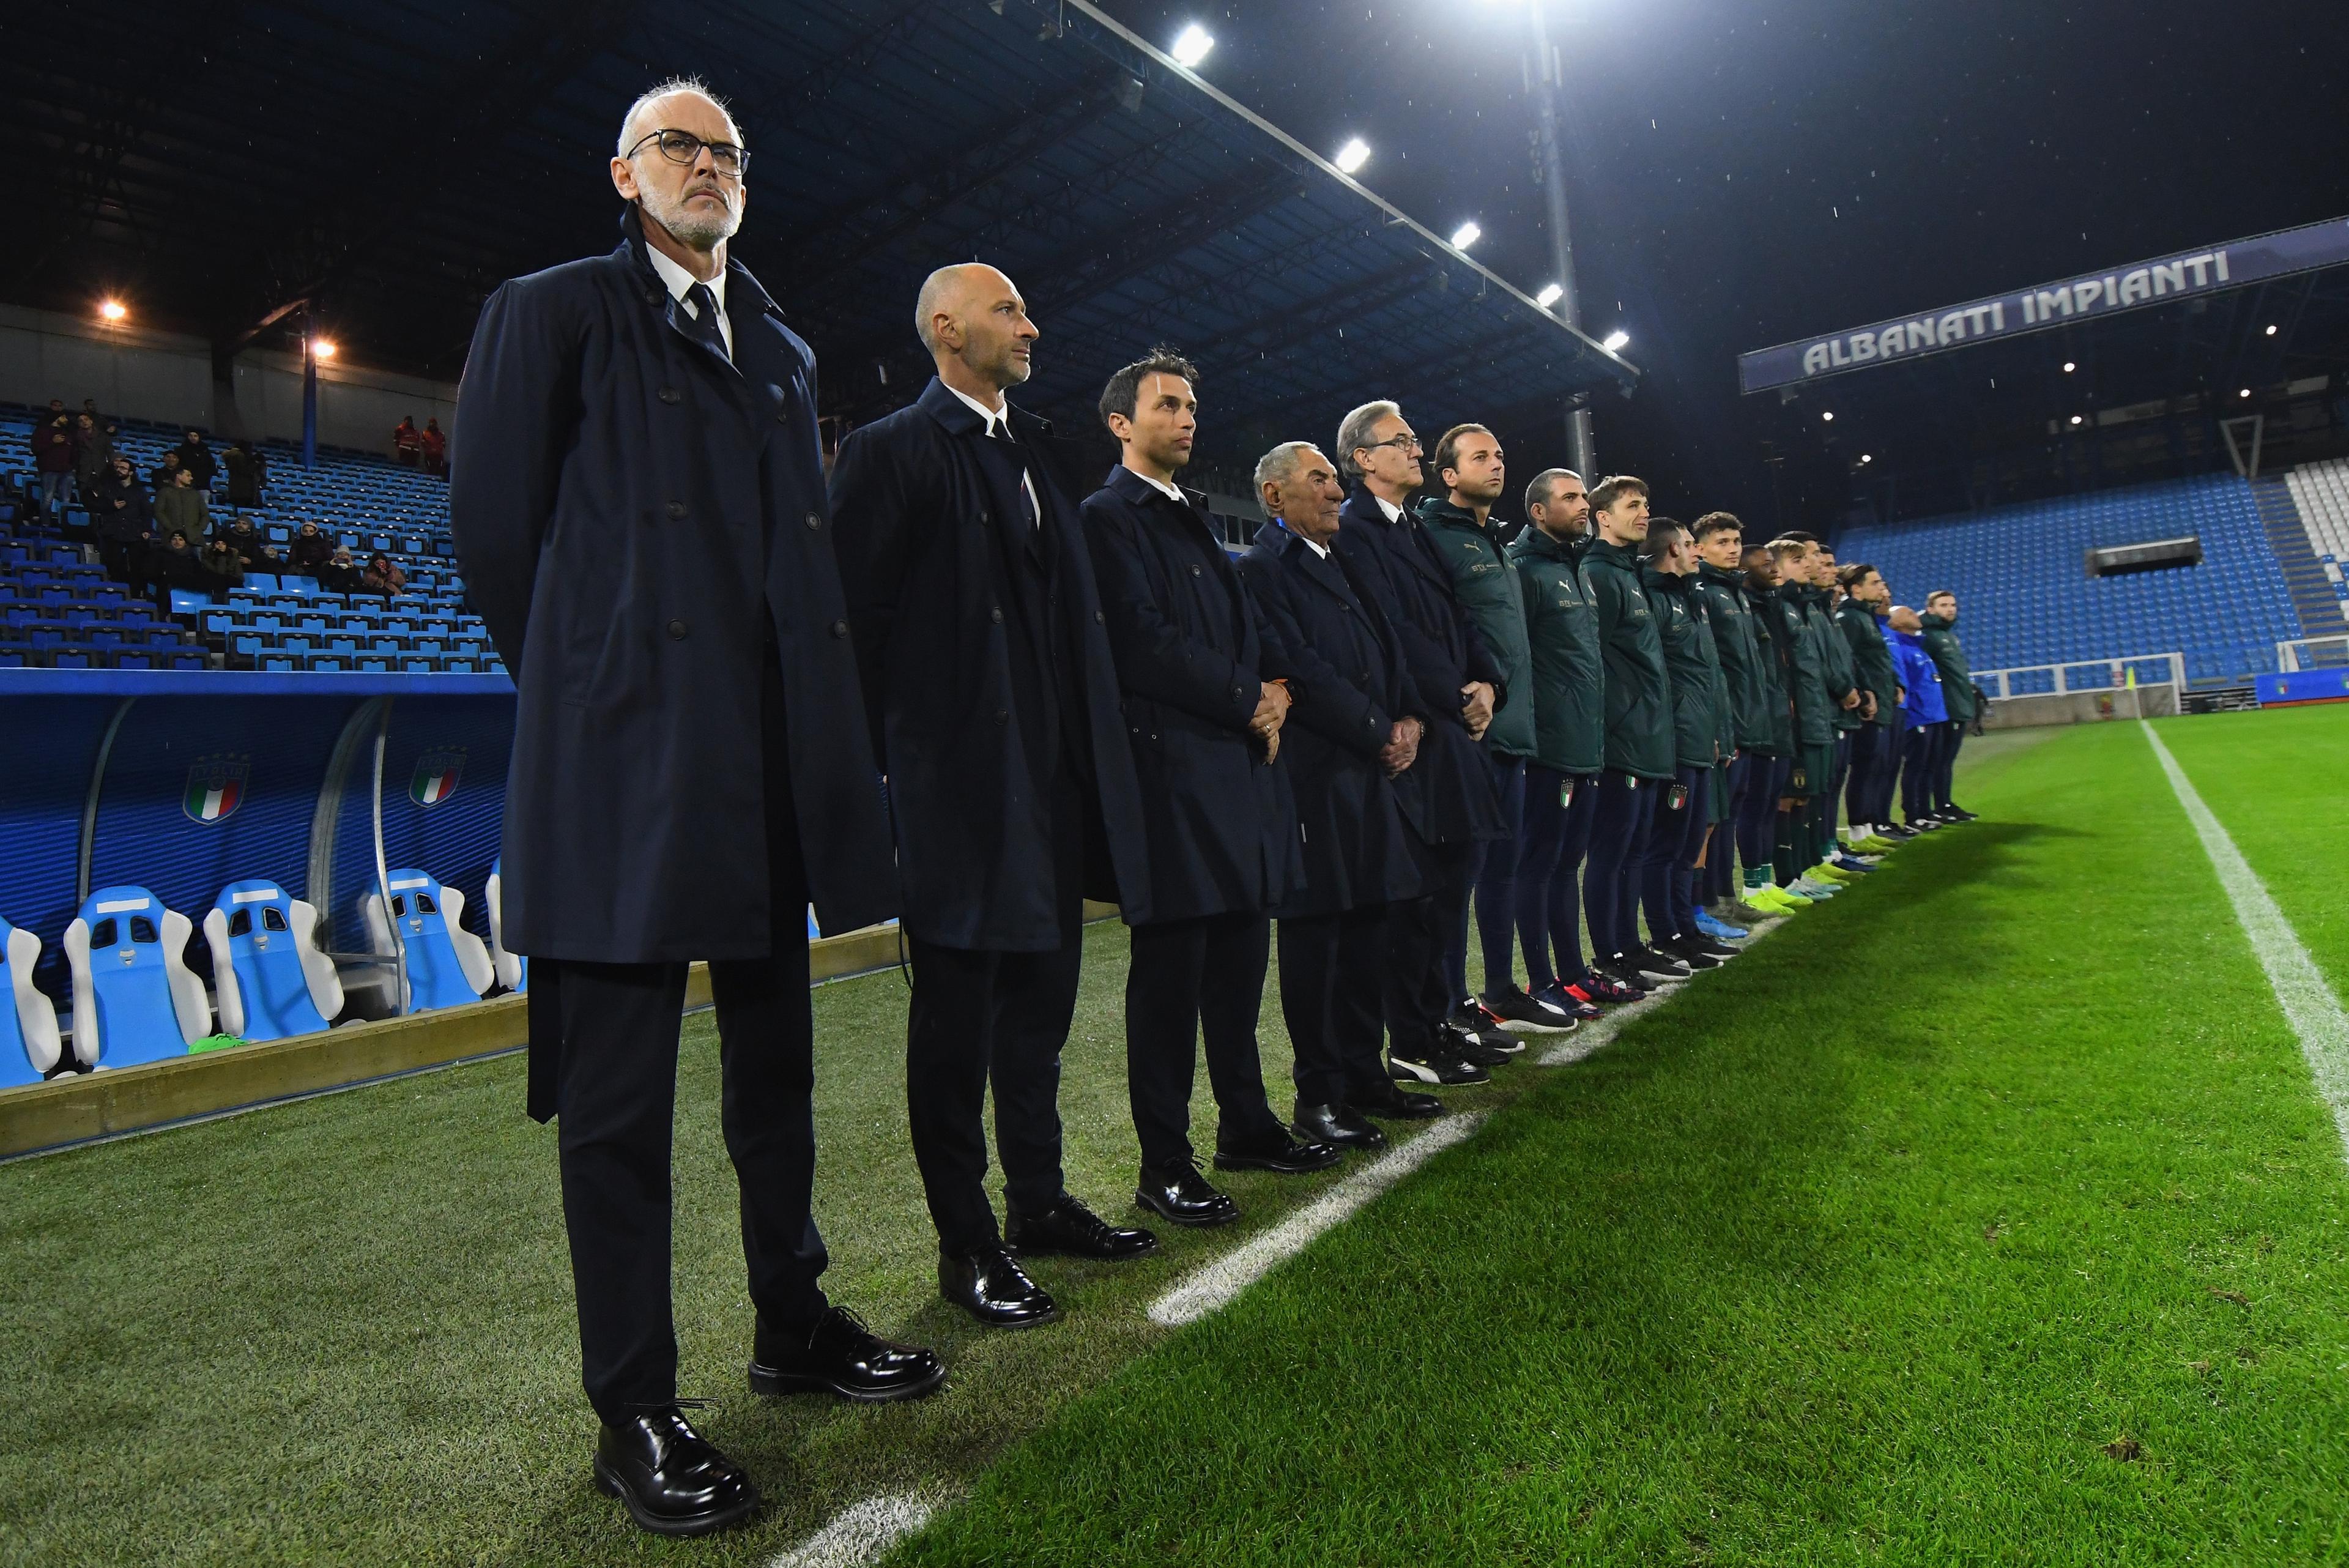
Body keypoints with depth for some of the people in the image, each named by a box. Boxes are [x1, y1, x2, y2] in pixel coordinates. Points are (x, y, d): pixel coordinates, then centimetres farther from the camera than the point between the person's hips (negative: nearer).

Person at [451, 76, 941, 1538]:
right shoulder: (554, 310, 6)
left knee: (775, 1053, 14)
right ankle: (634, 1406, 14)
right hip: (628, 756, -5)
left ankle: (794, 1318, 30)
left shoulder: (783, 349, 21)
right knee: (619, 1081, 1)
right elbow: (496, 519, 1)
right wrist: (593, 688, 3)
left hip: (778, 758, 6)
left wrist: (817, 707, 8)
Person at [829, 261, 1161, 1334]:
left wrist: (1092, 749, 10)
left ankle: (1039, 1203, 33)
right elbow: (858, 618, -9)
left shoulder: (1036, 446, 17)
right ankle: (966, 1244, 18)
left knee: (1041, 996, 16)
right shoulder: (892, 451, -5)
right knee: (956, 1016, 3)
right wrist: (893, 762, -10)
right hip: (959, 783, -8)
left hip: (1056, 776, 8)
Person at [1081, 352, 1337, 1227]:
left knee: (1241, 952, 14)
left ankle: (1247, 1126, 28)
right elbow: (1144, 643, -16)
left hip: (1239, 760, 9)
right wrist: (1245, 697, -10)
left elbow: (1244, 622, 20)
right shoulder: (1109, 515, -5)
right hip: (1172, 764, -8)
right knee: (1171, 965, -3)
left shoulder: (1196, 521, 22)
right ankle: (1164, 1166, 9)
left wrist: (1276, 685, 0)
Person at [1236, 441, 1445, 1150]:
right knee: (1315, 938, -1)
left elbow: (1388, 650, 18)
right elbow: (1302, 672, -15)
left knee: (1365, 929, 12)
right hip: (1316, 779, -8)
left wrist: (1411, 719, 1)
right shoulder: (1262, 568, -7)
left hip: (1374, 774, 8)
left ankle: (1365, 1077, 23)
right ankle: (1317, 1098, 9)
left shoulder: (1342, 566, 20)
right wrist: (1381, 732, -11)